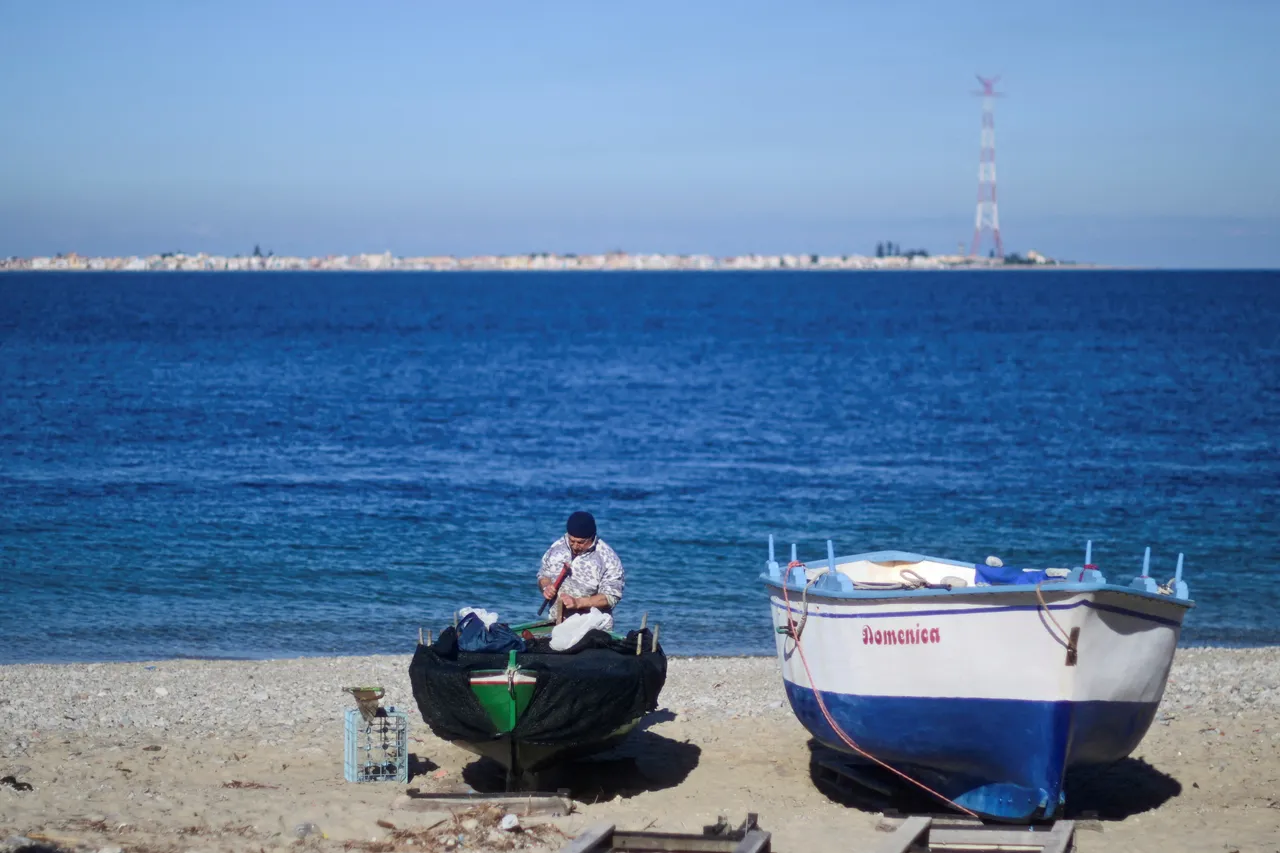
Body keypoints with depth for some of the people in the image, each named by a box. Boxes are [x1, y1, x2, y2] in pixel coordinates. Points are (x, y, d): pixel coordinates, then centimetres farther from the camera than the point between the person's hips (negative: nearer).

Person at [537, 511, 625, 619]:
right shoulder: (557, 547, 7)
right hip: (557, 620, 4)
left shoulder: (608, 558, -8)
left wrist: (577, 603, -20)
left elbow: (611, 597, -10)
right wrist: (546, 587, -3)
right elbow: (543, 575, 20)